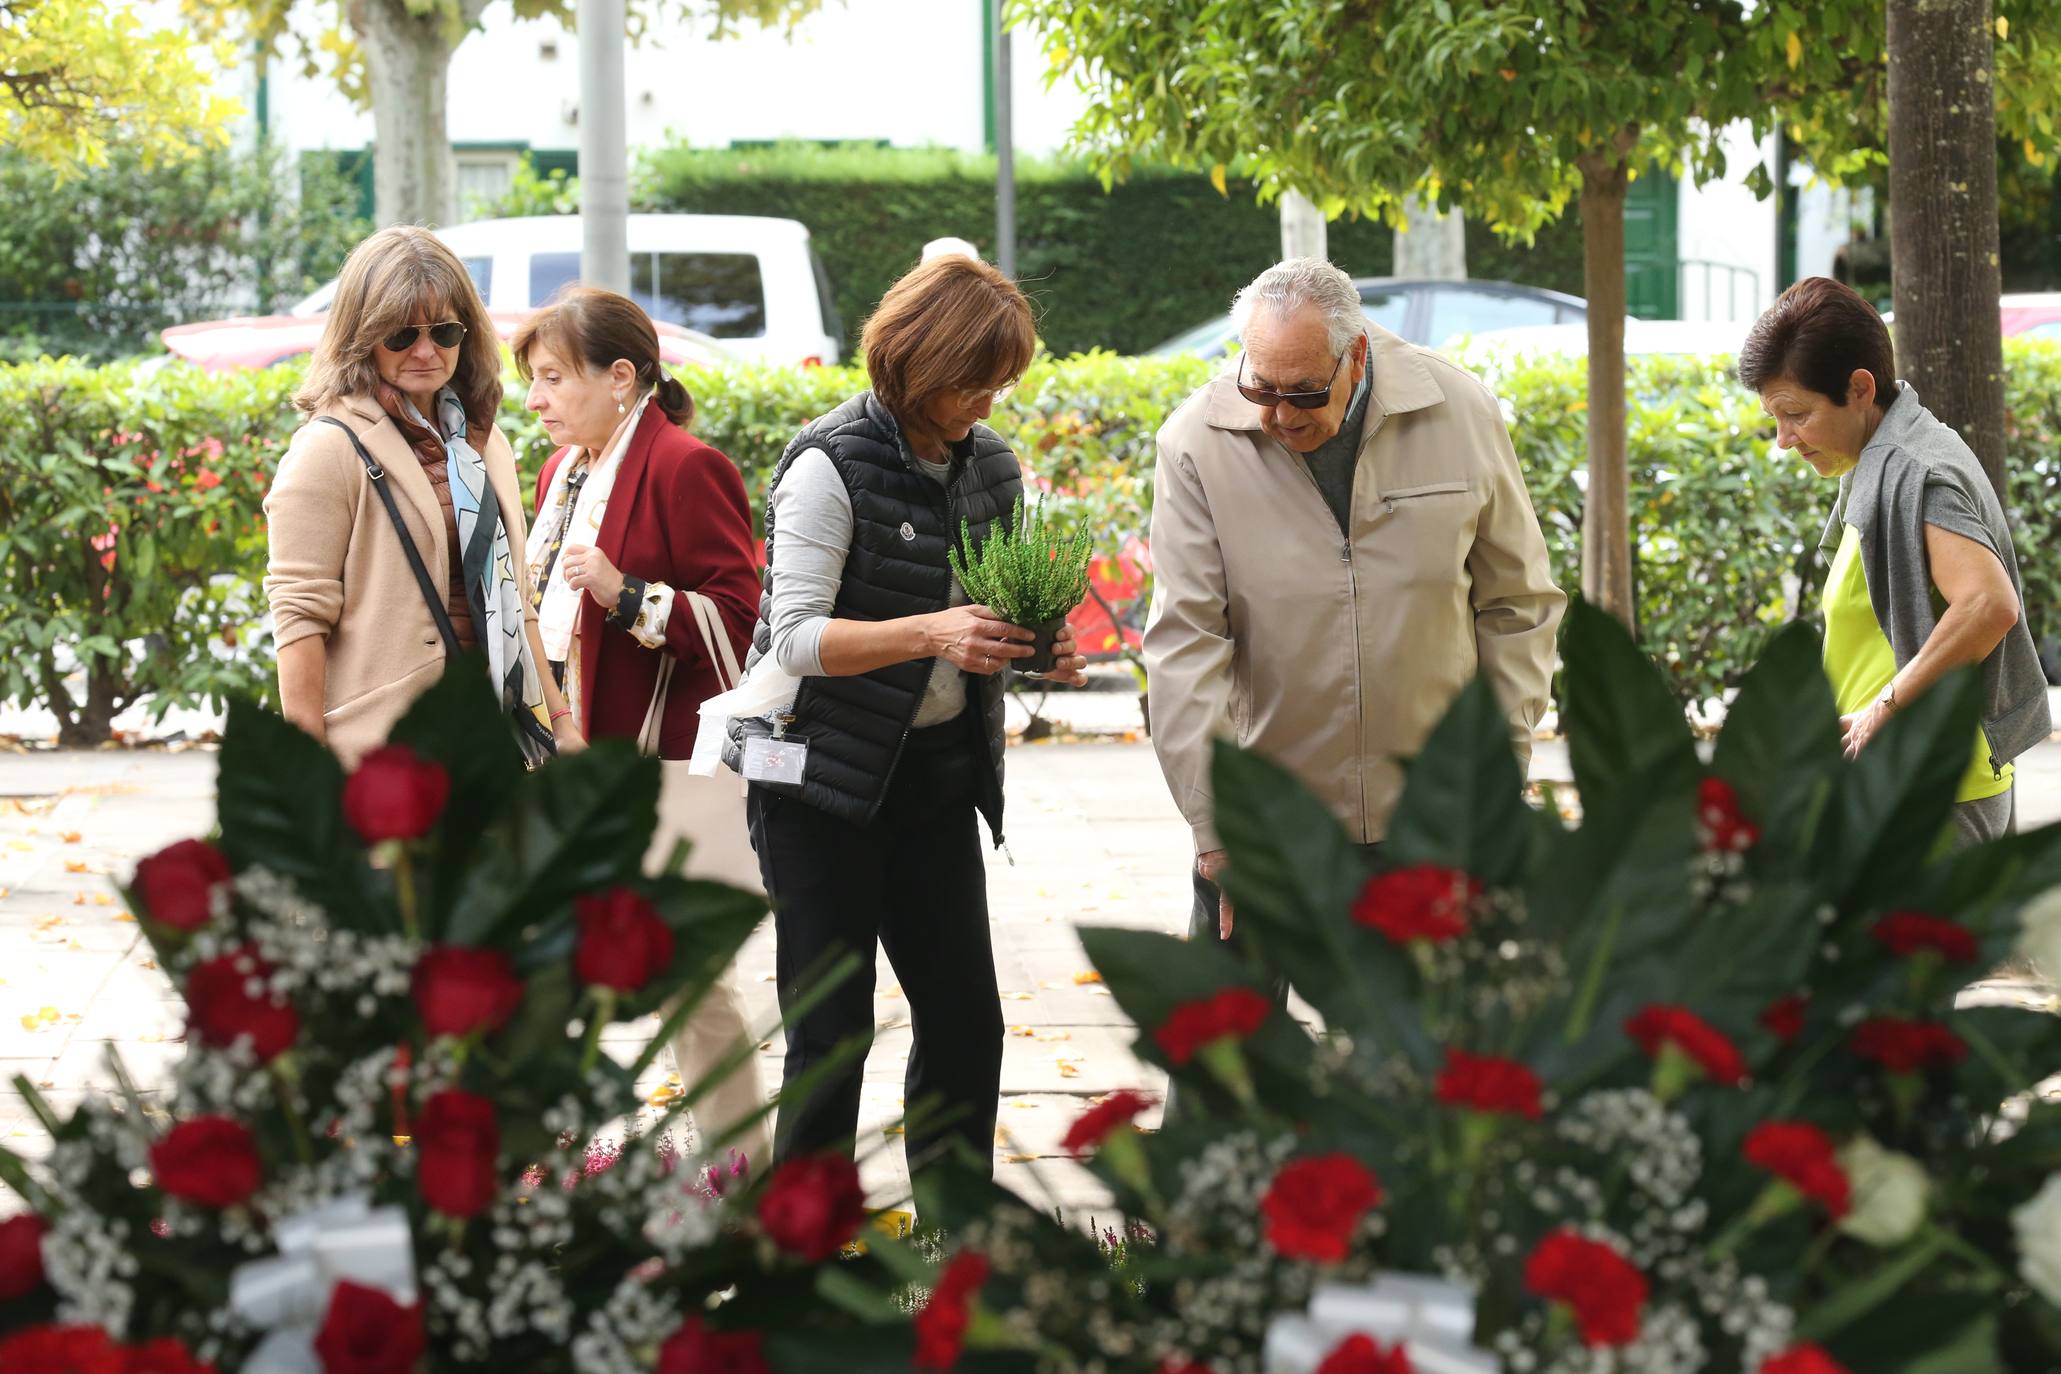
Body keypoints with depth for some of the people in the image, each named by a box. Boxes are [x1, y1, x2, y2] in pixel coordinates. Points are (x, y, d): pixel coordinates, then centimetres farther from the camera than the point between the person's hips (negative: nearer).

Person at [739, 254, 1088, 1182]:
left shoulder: (992, 468, 7)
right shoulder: (832, 465, -14)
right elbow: (796, 637, -20)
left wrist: (1037, 648, -5)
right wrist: (928, 633, -33)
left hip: (939, 773, 6)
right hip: (827, 782, -6)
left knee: (966, 1019, 6)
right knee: (831, 1032, -3)